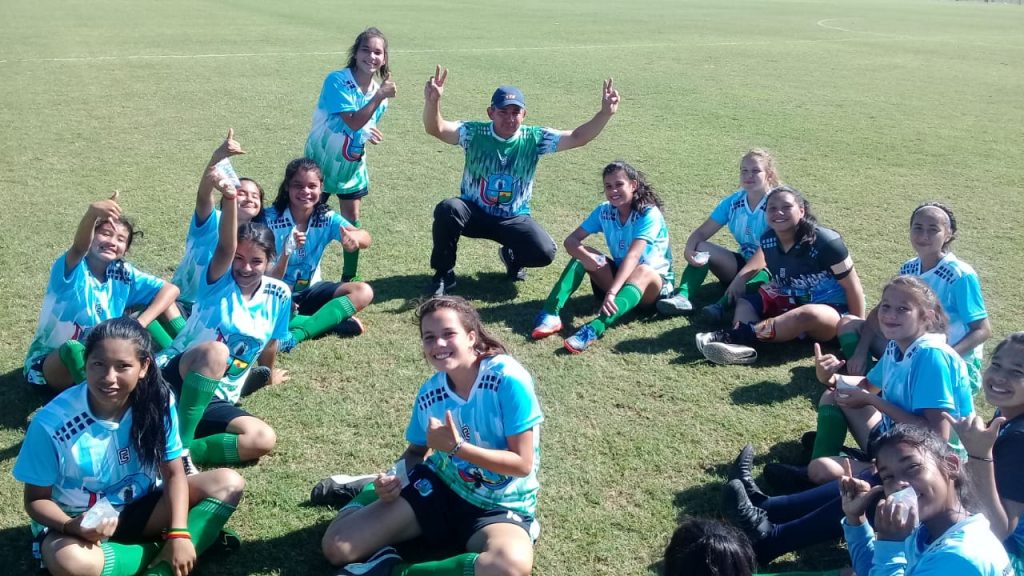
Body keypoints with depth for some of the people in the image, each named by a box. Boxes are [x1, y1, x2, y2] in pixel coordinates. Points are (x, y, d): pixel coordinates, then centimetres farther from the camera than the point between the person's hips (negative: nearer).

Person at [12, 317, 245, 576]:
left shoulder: (158, 402, -16)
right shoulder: (52, 423, -22)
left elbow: (173, 474, -8)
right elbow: (36, 499, -10)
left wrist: (179, 533, -23)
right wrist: (72, 526, -31)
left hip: (140, 508, 3)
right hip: (76, 521, -3)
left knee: (229, 484, -16)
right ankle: (159, 551, -12)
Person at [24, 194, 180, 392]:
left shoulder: (123, 274, -6)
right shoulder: (71, 269, -20)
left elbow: (170, 290, -9)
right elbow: (79, 247, -44)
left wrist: (140, 324, -24)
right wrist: (92, 212, -66)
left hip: (96, 357, 5)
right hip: (49, 361, -5)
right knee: (73, 350, -42)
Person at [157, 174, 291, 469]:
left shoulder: (278, 295, 1)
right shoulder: (219, 281, -6)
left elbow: (270, 344, 17)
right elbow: (224, 248, -27)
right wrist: (229, 200, -44)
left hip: (214, 400, 4)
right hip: (173, 377, -3)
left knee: (264, 439, -24)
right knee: (215, 351, -38)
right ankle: (178, 445, -31)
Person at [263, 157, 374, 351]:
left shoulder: (326, 218, -9)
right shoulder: (270, 218, -16)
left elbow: (365, 239, -28)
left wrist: (354, 237, -54)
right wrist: (285, 252, -42)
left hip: (310, 291, 3)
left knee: (363, 292, -18)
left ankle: (294, 335, -30)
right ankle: (331, 319, -23)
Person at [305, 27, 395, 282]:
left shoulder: (379, 90, -2)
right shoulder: (337, 80, -21)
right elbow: (353, 122, -30)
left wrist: (370, 134, -5)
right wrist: (379, 97, -31)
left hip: (352, 164, 5)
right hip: (322, 160, -5)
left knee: (352, 219, 9)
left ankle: (349, 278, 23)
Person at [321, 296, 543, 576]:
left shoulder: (508, 378, -22)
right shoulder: (429, 393, -6)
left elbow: (523, 463, -20)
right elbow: (417, 451, 10)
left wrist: (456, 446, -26)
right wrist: (393, 482, -12)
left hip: (499, 506, -3)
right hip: (439, 487, 3)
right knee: (337, 546, -8)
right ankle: (370, 491, 23)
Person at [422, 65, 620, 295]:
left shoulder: (535, 138, -9)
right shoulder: (474, 133, -13)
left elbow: (577, 138, -15)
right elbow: (436, 129, -28)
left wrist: (605, 113, -31)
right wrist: (432, 102, -51)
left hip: (514, 219, 1)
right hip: (474, 213, -1)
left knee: (544, 253, -23)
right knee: (447, 209, -34)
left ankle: (512, 256, 16)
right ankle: (444, 274, -10)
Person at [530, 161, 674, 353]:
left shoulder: (649, 214, -21)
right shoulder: (604, 211, -5)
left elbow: (633, 256, -34)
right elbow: (571, 240, -10)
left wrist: (611, 292, -47)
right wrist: (585, 256, -33)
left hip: (654, 282, -5)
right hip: (619, 276, 5)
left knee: (643, 271, -39)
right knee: (583, 253, -17)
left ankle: (594, 329, -62)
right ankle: (551, 314, -35)